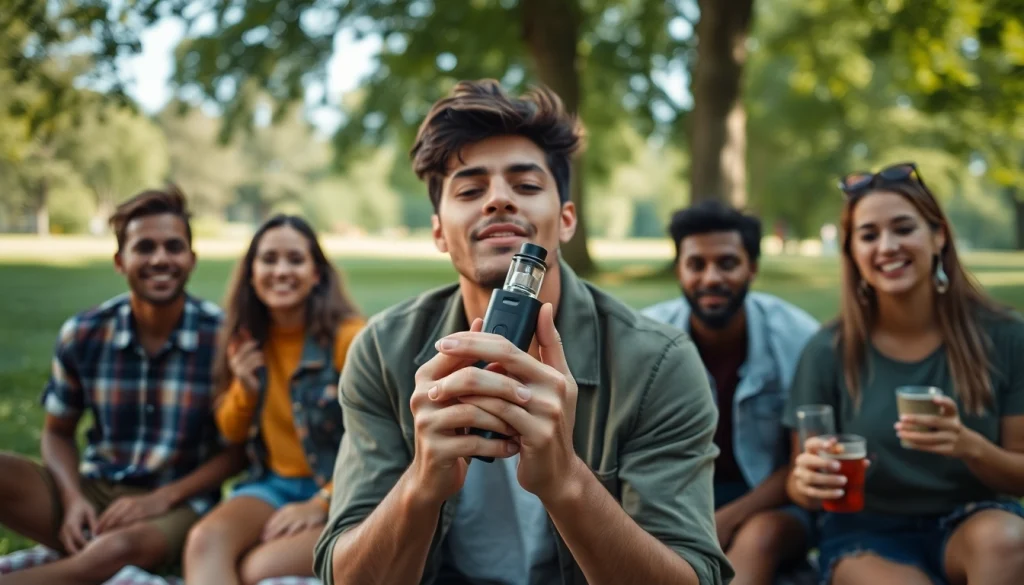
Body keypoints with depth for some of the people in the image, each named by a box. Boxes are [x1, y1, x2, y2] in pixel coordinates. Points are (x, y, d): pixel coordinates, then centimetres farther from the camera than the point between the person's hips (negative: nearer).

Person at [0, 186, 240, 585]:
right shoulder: (82, 335, -1)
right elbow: (58, 433, 11)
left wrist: (162, 499, -15)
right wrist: (73, 499, -9)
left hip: (177, 505, -3)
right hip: (92, 493, 3)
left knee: (123, 546, -37)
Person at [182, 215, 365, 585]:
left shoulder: (348, 337, -11)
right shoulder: (247, 342, 7)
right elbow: (232, 435, 17)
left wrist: (321, 503, -16)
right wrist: (244, 391, -4)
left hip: (341, 492, -5)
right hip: (274, 483, 5)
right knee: (205, 541, -26)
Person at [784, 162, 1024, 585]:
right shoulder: (828, 352, -9)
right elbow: (801, 487, -2)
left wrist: (970, 446, -24)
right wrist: (808, 482, -28)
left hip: (972, 520, 2)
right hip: (867, 532, -2)